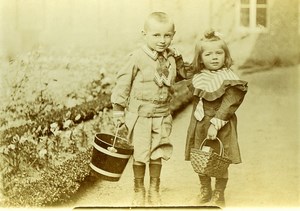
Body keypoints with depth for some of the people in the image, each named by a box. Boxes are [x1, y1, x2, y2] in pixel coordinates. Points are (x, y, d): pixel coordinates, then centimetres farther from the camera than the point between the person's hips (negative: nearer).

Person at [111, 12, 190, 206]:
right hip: (140, 115, -3)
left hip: (162, 115, 4)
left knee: (157, 154, 10)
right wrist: (119, 111, -7)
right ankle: (139, 191, 23)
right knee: (140, 154, 5)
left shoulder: (173, 57, 1)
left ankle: (154, 190, 26)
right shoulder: (138, 58, -13)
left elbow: (182, 75, 21)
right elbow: (123, 83, -8)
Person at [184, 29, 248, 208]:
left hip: (222, 127, -4)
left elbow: (229, 105, -17)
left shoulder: (229, 79, -11)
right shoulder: (199, 78, 4)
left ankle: (219, 194, 19)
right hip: (200, 126, 5)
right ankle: (205, 191, 30)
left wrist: (216, 124, -22)